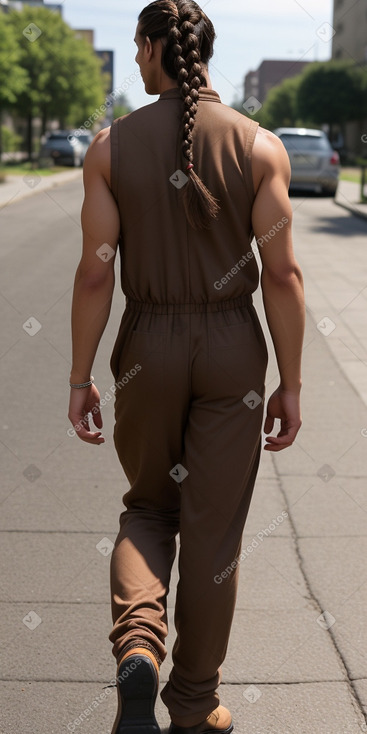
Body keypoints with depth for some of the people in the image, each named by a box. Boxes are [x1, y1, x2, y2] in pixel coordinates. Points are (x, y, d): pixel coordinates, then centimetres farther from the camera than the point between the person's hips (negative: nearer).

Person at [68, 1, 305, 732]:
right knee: (213, 531, 10)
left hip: (148, 349, 1)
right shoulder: (260, 145, -6)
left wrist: (79, 380, 1)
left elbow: (94, 271, -7)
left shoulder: (111, 145, -4)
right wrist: (291, 384, -1)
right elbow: (282, 273, -9)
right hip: (233, 350, 0)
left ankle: (137, 652, -3)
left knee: (148, 509, 22)